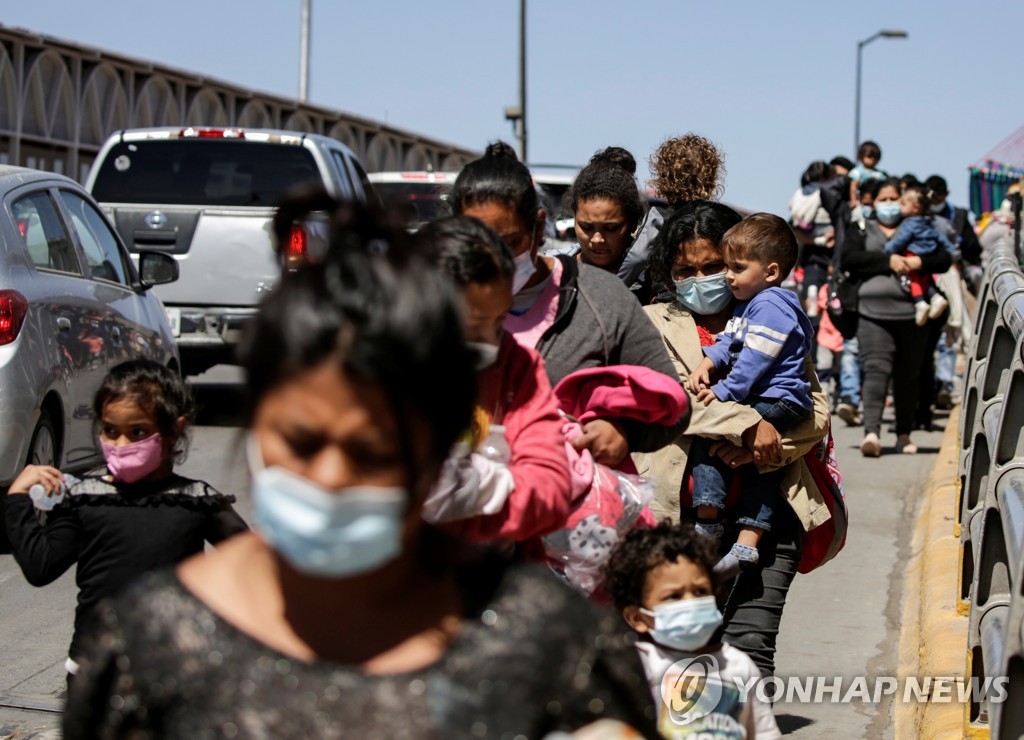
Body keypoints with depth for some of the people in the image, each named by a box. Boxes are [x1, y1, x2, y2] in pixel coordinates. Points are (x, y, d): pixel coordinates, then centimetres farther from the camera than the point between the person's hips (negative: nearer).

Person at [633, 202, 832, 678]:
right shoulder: (654, 322, 14)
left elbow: (817, 411, 10)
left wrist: (761, 448, -9)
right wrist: (749, 424, -15)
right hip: (680, 514, 0)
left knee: (750, 647, -8)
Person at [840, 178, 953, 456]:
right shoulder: (862, 230, 14)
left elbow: (945, 259, 10)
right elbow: (849, 259, -3)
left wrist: (920, 262, -10)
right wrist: (887, 260, -11)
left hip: (911, 311, 2)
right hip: (874, 313, -2)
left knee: (908, 377, 7)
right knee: (876, 370, -16)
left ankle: (904, 434, 19)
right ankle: (871, 432, -27)